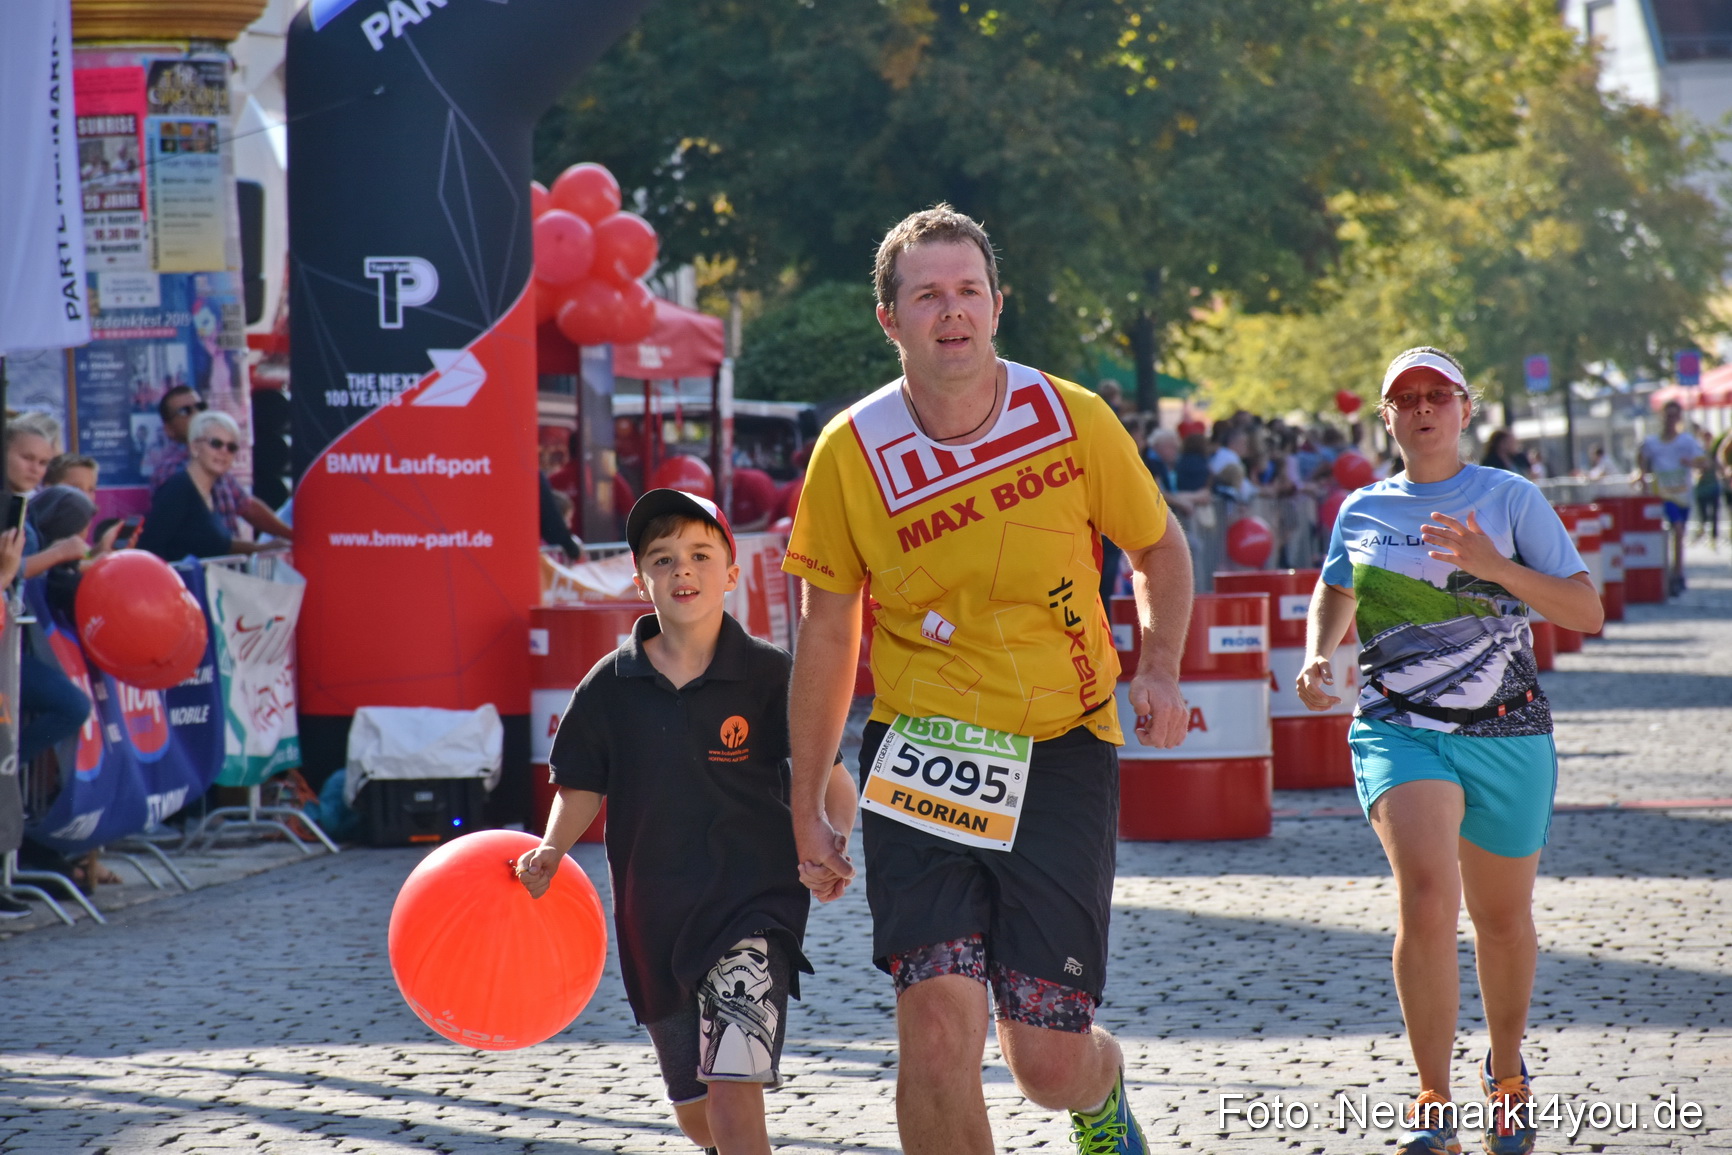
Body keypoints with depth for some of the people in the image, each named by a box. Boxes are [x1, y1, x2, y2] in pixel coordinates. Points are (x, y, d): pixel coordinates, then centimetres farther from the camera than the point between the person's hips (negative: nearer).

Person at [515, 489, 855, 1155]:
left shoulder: (769, 676, -6)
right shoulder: (610, 687, 2)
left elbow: (830, 779, -1)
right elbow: (582, 791, 11)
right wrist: (550, 851, -8)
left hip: (751, 907, -4)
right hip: (653, 918, 4)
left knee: (733, 1096, -22)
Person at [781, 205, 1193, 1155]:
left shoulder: (1071, 419, -5)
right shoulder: (850, 453, -4)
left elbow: (1159, 551, 12)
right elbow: (827, 633, 8)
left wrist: (1158, 667, -6)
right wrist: (807, 808, 9)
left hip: (1061, 753, 0)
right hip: (922, 758, 0)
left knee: (1048, 1061, -3)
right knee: (937, 1023, -18)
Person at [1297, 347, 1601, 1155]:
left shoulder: (1511, 499, 1)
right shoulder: (1362, 511, 8)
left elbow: (1587, 611, -5)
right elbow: (1334, 589, 29)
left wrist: (1497, 567, -19)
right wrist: (1317, 656, 9)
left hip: (1508, 734, 0)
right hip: (1398, 729, 0)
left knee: (1503, 916, 12)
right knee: (1426, 896, -22)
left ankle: (1507, 1072, 40)